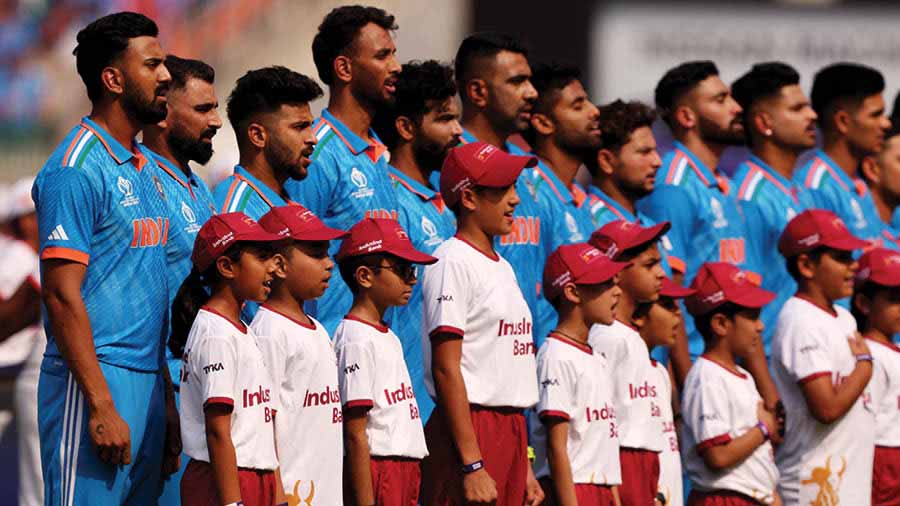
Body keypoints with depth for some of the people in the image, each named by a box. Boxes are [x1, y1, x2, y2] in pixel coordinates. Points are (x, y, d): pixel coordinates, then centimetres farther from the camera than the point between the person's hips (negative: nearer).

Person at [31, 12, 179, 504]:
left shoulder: (143, 167, 17)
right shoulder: (76, 169, -11)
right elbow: (62, 295, -16)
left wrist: (166, 399, 16)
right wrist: (101, 406, -20)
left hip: (146, 383, 9)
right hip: (97, 382, -9)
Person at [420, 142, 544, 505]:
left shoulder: (503, 268, 19)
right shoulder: (452, 263, -8)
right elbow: (446, 369, -15)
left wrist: (524, 467, 18)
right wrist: (471, 465, -20)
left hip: (511, 433, 9)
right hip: (468, 430, -9)